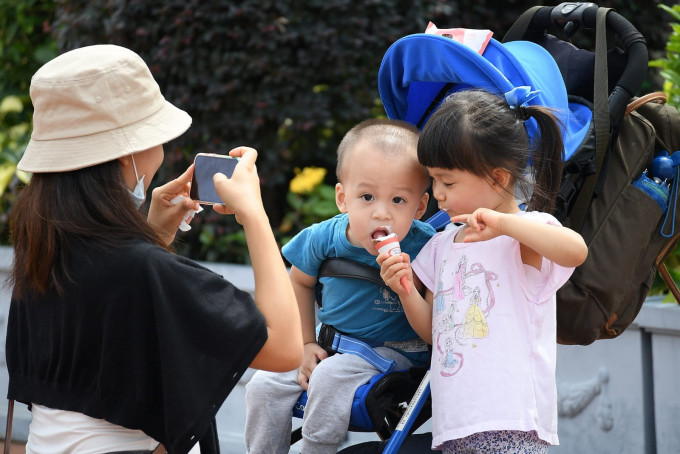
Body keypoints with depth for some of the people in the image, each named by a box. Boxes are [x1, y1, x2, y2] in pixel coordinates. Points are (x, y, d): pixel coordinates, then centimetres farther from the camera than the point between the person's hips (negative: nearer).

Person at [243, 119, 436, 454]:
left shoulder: (423, 247, -23)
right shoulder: (325, 238, -11)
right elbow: (299, 282, 11)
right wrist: (306, 344, 8)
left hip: (395, 350, -5)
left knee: (331, 377, -29)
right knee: (263, 386, -6)